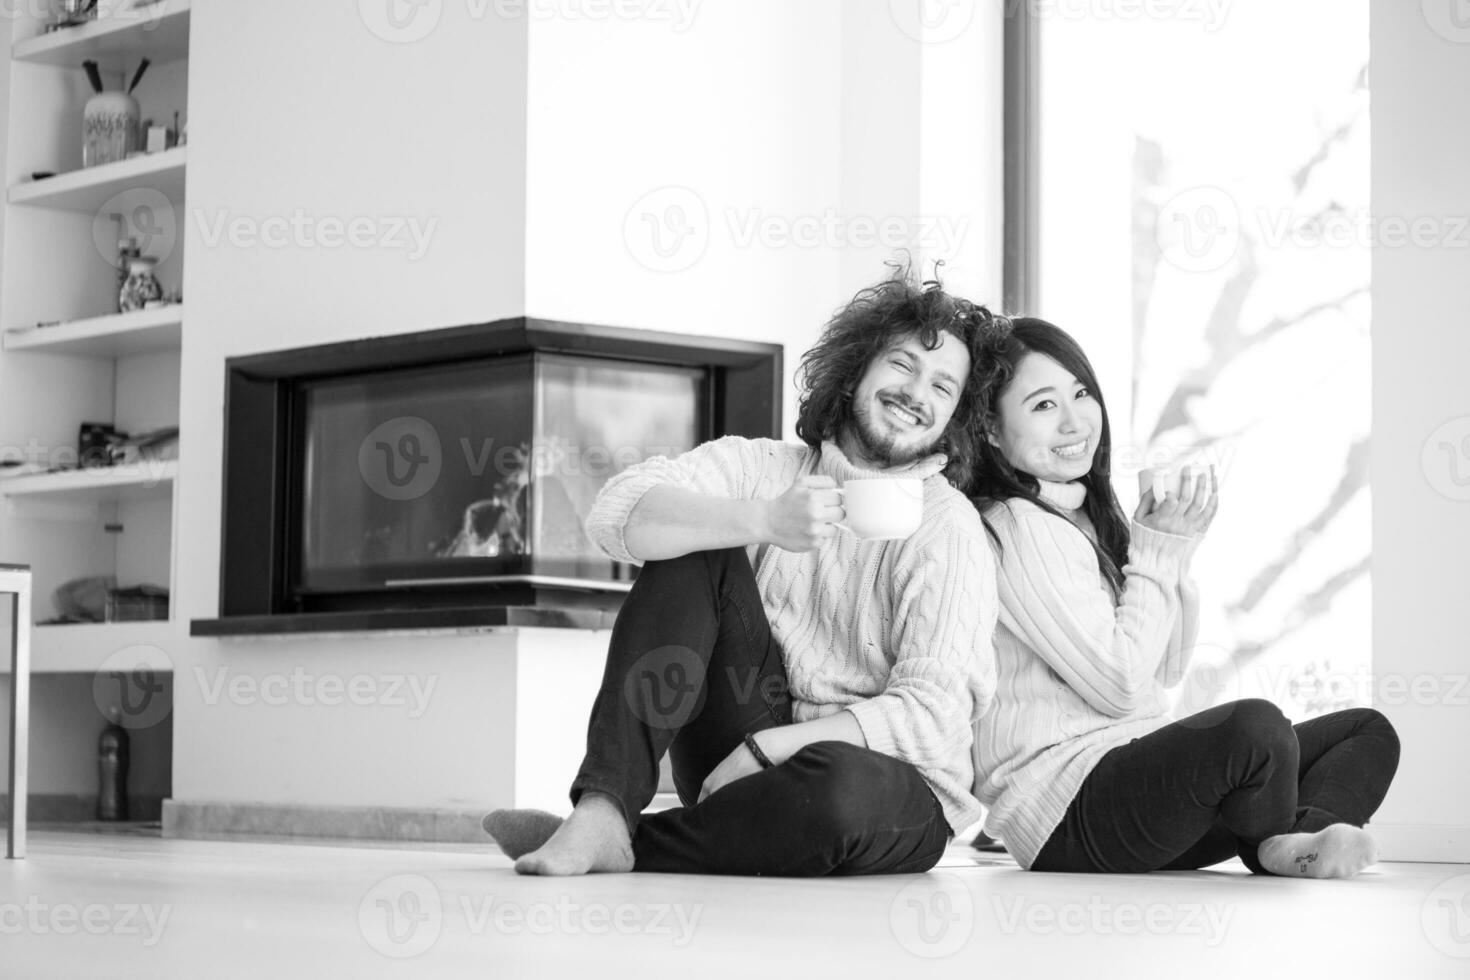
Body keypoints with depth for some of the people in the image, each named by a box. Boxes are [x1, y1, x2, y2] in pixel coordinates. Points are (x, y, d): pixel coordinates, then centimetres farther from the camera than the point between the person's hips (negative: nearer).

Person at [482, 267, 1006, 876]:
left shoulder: (949, 527, -7)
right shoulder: (763, 469, 3)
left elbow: (930, 717, -17)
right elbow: (616, 513, -16)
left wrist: (763, 750, -23)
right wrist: (763, 521, -31)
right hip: (748, 756, 3)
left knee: (838, 785, -39)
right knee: (694, 550, -14)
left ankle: (624, 849, -16)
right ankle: (602, 813, -26)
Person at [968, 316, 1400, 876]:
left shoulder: (1091, 517, 17)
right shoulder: (1015, 528, -12)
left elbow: (1165, 672, 17)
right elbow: (1119, 683, -17)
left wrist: (1175, 551, 3)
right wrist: (1156, 552, -7)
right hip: (1066, 806, -10)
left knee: (1368, 732, 5)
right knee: (1255, 726, -34)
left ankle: (1300, 840, -23)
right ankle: (1275, 846, -5)